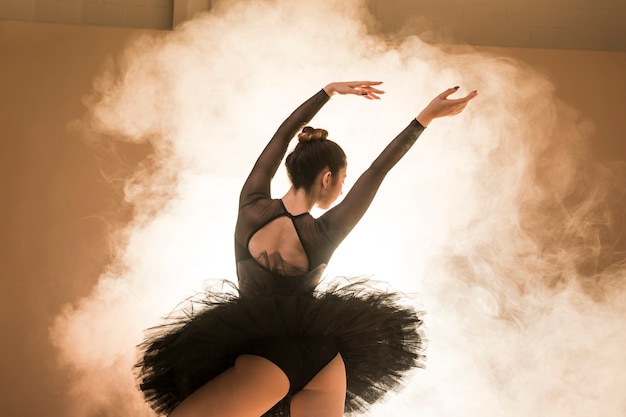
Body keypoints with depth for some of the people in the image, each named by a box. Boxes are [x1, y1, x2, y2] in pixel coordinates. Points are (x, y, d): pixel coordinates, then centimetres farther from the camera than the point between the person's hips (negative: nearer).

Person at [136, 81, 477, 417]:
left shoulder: (251, 207, -11)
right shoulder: (324, 236, -12)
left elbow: (282, 135, 1)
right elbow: (378, 170, -8)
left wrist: (330, 90, 9)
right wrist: (427, 116, -3)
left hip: (264, 357, -2)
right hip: (324, 362, 2)